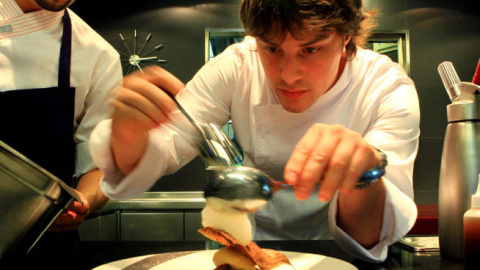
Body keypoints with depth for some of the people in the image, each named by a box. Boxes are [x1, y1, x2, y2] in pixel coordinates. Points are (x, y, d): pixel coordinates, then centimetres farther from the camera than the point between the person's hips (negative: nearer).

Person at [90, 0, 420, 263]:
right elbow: (161, 152, -14)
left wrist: (364, 177, -43)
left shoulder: (389, 90, -16)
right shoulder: (238, 66, -12)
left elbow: (368, 238, -23)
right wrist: (128, 135, -35)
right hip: (247, 245, 2)